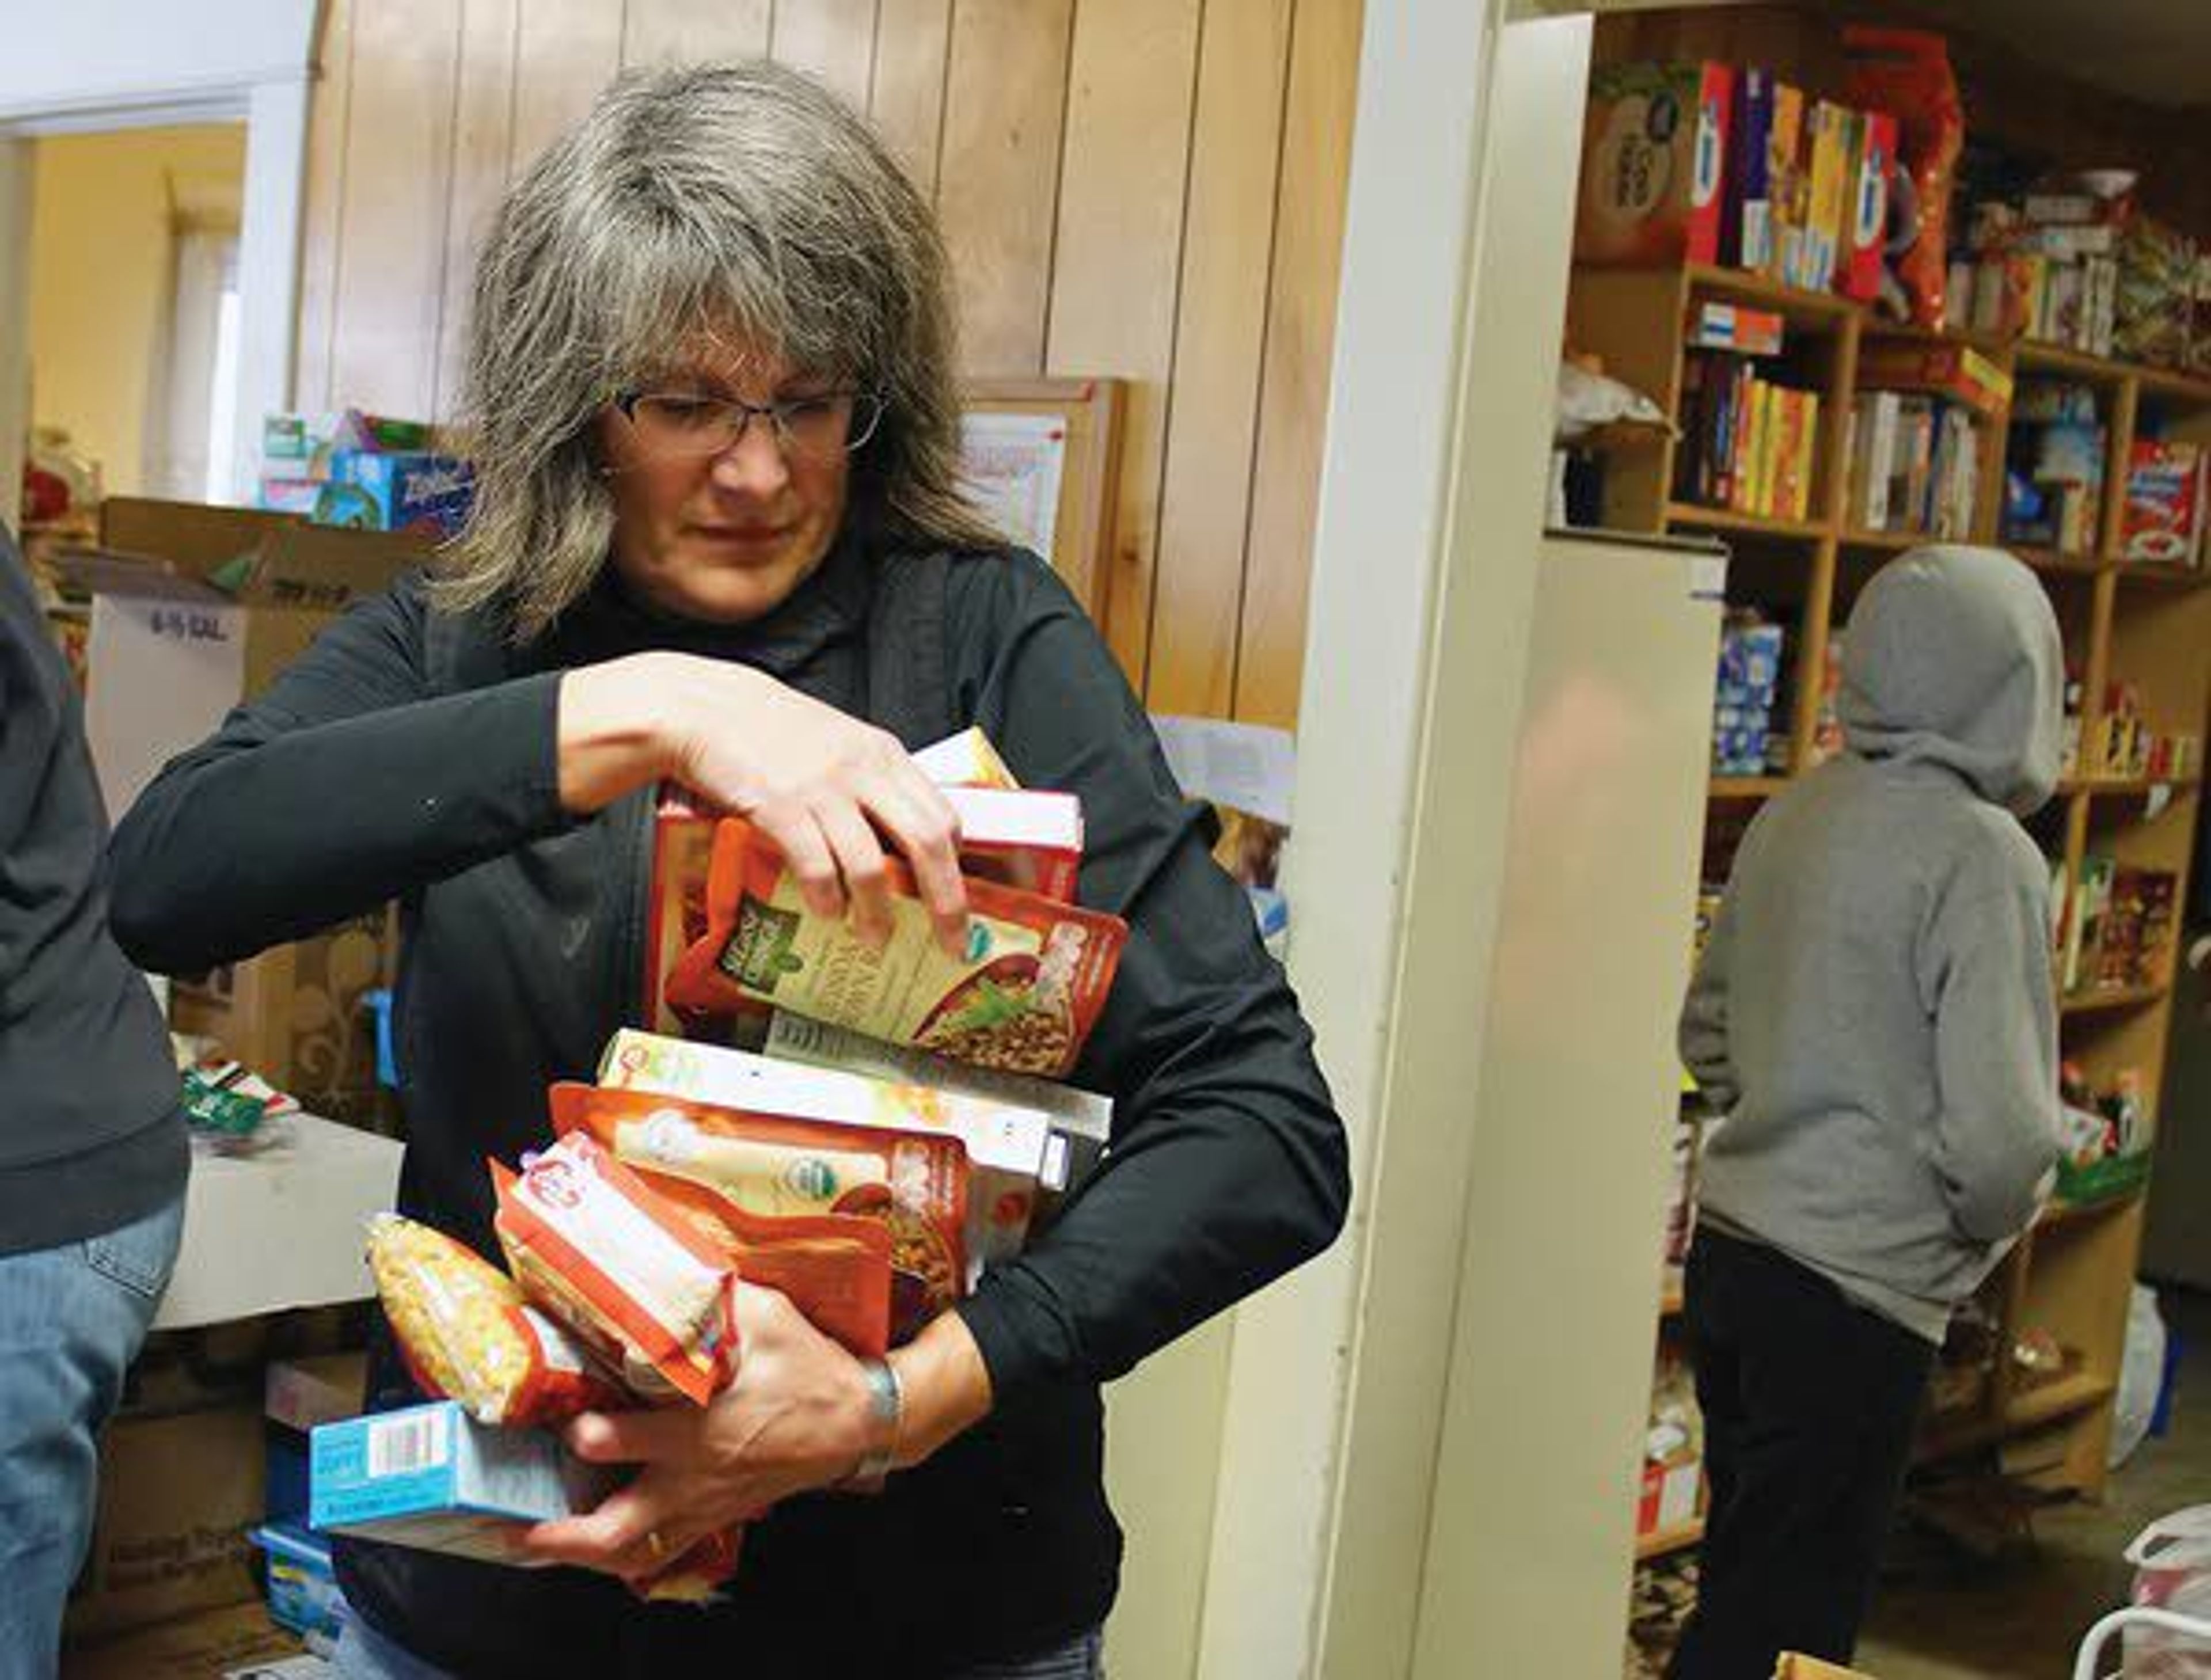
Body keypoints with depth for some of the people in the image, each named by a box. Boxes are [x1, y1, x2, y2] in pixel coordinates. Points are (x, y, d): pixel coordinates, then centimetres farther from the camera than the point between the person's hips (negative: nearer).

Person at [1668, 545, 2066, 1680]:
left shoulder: (1794, 815, 5)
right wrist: (1996, 1223, 0)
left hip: (1729, 1247, 8)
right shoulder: (1980, 852, -16)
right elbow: (1998, 1136, -20)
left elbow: (1706, 1033, 15)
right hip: (1853, 1290, -7)